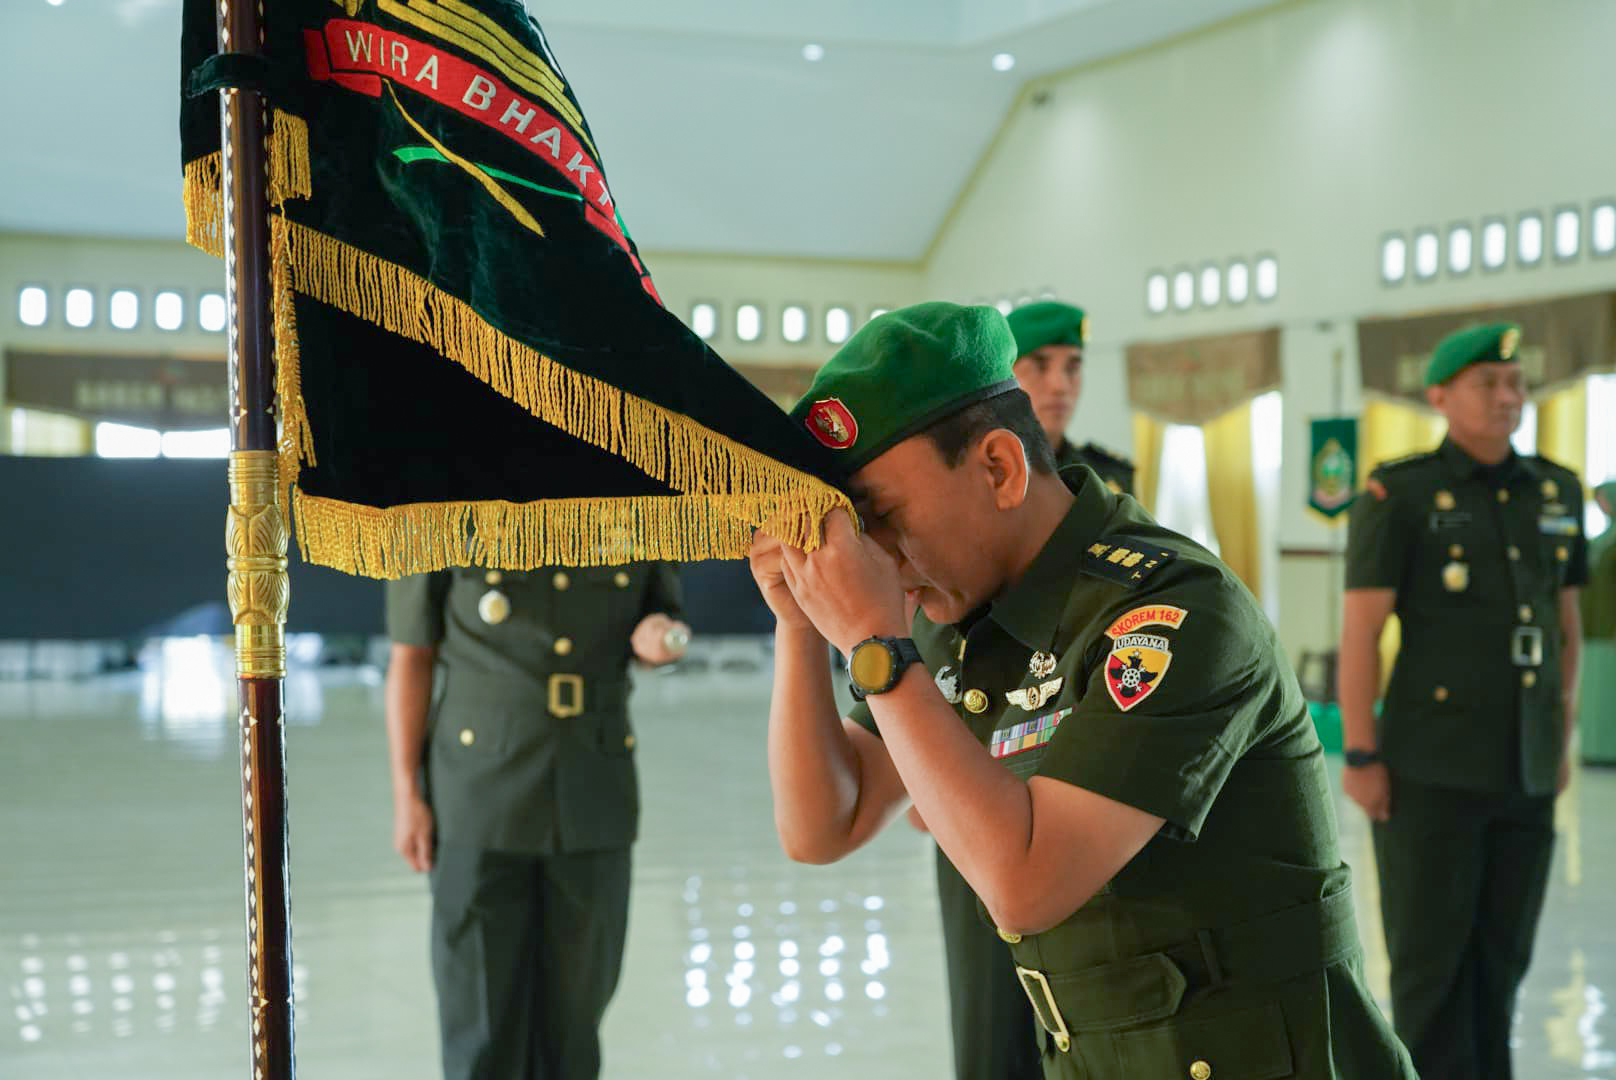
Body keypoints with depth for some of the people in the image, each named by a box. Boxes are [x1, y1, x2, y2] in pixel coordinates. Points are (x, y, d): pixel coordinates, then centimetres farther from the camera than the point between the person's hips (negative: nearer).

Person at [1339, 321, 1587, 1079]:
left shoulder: (1555, 492, 8)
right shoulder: (1399, 495, -8)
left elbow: (1565, 623, 16)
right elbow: (1359, 630, -10)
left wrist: (1562, 741, 15)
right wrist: (1359, 757, -13)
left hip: (1525, 774, 5)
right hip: (1430, 770, -5)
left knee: (1500, 956, 11)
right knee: (1432, 958, 0)